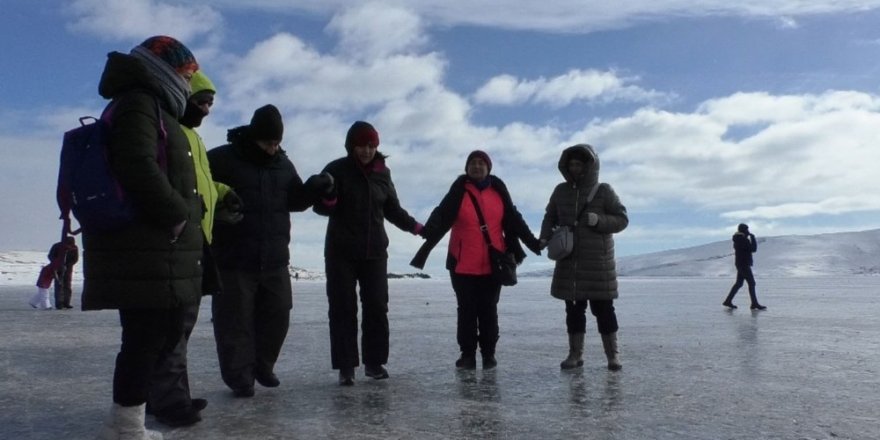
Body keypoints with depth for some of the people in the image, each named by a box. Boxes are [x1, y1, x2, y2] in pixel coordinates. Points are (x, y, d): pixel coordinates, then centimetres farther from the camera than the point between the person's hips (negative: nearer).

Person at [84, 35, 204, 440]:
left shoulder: (151, 108, 25)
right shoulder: (138, 103, -9)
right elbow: (137, 167, -23)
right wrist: (177, 214, -15)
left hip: (155, 250, 11)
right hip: (146, 252, -11)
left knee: (163, 333, 14)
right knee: (146, 337, -6)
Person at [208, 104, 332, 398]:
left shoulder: (283, 164, 9)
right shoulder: (221, 159, -9)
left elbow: (295, 200, 14)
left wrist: (315, 188, -6)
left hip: (275, 258, 6)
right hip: (234, 260, -5)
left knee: (277, 314, 13)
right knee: (235, 319, 1)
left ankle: (263, 366, 33)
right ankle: (239, 378, 15)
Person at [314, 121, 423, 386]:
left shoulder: (382, 173, 7)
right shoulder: (336, 170, -4)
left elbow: (392, 210, 15)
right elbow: (320, 205, -7)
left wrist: (416, 227, 3)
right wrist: (329, 200, -30)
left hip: (375, 252, 4)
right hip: (341, 252, -3)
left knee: (377, 307, 5)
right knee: (343, 309, -3)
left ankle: (374, 362, 15)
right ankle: (345, 367, 3)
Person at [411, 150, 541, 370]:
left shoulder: (498, 190, 8)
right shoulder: (459, 191, 0)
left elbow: (514, 219, 13)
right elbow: (442, 215, -13)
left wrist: (532, 242, 10)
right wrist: (428, 232, -32)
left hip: (492, 264, 2)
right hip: (463, 264, -1)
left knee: (488, 309, 7)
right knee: (467, 310, 3)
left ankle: (488, 353, 16)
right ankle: (467, 354, 11)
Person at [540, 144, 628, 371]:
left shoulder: (604, 191, -3)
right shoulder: (561, 191, 7)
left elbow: (622, 219, -1)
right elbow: (550, 217, 16)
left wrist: (599, 221, -19)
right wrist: (545, 237, -2)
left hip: (598, 262, -3)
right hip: (568, 263, 3)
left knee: (603, 309, 1)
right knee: (573, 310, 8)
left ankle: (613, 355, 13)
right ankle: (575, 354, 17)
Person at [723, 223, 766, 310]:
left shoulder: (738, 240, 14)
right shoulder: (743, 240, -17)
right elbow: (753, 249, -19)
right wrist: (753, 238, -10)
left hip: (740, 264, 10)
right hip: (744, 265, -10)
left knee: (739, 283, 13)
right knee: (751, 283, -7)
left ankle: (728, 301, 13)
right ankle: (755, 304, -5)